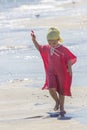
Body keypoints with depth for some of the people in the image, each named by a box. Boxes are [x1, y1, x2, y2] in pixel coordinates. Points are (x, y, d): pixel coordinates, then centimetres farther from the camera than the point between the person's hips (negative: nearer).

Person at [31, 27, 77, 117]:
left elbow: (69, 59, -12)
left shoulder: (63, 49, -13)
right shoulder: (47, 48, 2)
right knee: (51, 88, -15)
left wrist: (69, 68, -25)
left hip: (61, 73, -3)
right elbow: (39, 48, 17)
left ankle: (61, 108, 22)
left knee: (61, 90, 6)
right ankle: (57, 102, 14)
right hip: (51, 72, 3)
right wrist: (34, 40, 5)